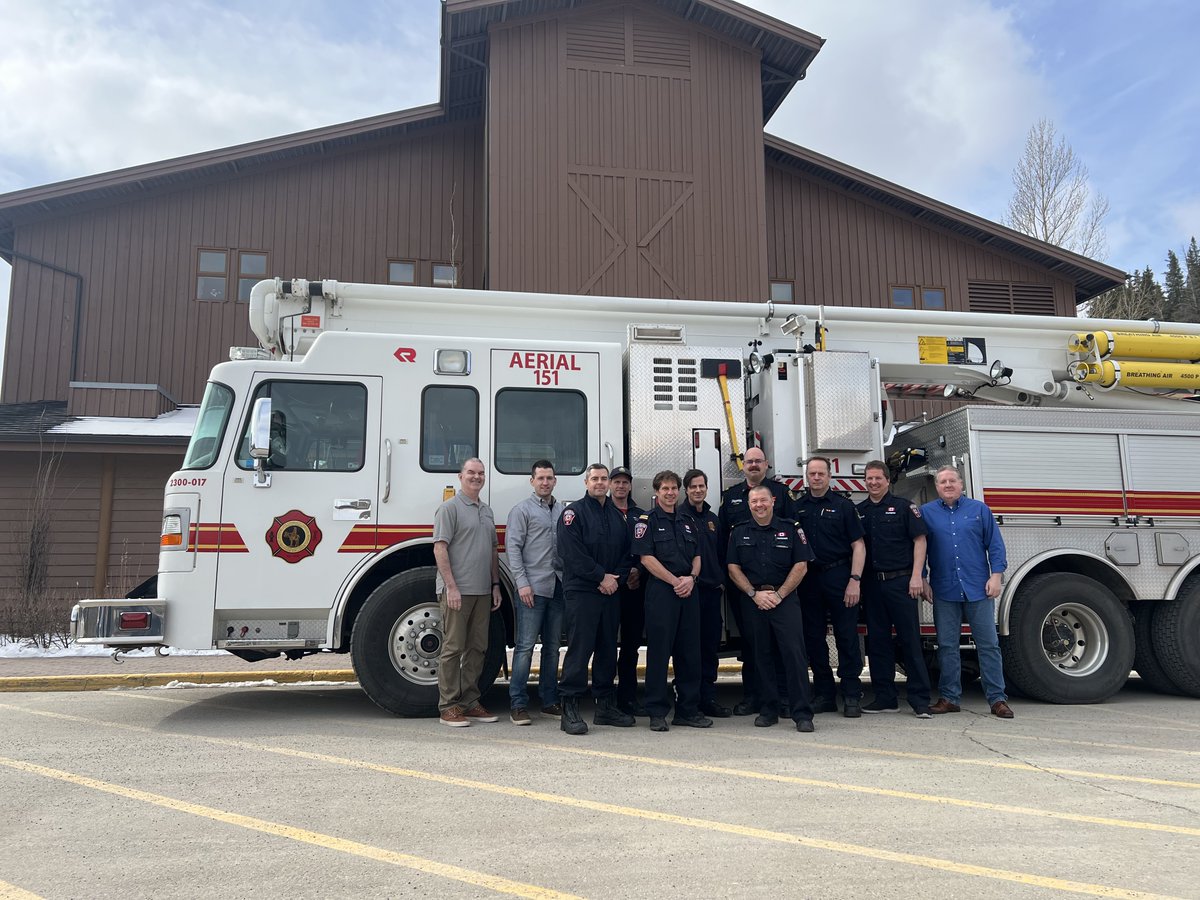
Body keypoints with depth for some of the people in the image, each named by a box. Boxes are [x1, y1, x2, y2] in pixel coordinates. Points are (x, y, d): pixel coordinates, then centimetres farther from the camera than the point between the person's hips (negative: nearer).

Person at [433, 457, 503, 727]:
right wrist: (451, 587, -18)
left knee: (477, 649, 10)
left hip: (482, 592, 7)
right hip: (457, 591, -7)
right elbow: (440, 548, -12)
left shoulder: (487, 511, 18)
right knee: (453, 648, -2)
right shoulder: (450, 508, -5)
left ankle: (469, 702, 18)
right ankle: (448, 707, 4)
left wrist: (496, 586, 15)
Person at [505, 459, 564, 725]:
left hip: (558, 587, 6)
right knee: (525, 646, -6)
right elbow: (513, 547, -7)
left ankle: (549, 701, 18)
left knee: (552, 646, 10)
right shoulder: (523, 509, 0)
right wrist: (522, 583, -15)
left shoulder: (563, 511, 15)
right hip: (533, 588, -5)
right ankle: (518, 705, -1)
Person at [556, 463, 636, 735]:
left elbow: (626, 552, 15)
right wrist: (601, 577, -13)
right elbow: (572, 553, -14)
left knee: (608, 649, 11)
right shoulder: (574, 512, -4)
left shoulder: (618, 516, 16)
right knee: (579, 649, -9)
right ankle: (570, 709, -5)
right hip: (581, 592, -6)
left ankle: (606, 705, 20)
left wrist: (616, 579, -2)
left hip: (611, 591, 7)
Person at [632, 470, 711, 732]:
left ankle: (688, 710, 16)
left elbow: (697, 555, 16)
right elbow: (646, 557, -9)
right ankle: (657, 713, 3)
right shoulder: (647, 520, 0)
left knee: (690, 651, 7)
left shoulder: (687, 521, 18)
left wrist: (691, 577, -4)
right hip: (660, 590, -6)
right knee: (659, 651, -3)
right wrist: (675, 581, -13)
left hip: (689, 591, 6)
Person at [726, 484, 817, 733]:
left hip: (785, 598, -2)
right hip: (752, 600, 2)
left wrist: (779, 595, -8)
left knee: (794, 652, -10)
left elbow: (801, 566, -1)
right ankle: (768, 710, 15)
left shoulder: (790, 529, 4)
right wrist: (755, 594, -8)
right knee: (761, 655, 6)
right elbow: (733, 569, 5)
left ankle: (802, 714, -8)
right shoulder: (739, 533, 10)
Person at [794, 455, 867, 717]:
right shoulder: (797, 507, 9)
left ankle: (851, 696, 5)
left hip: (839, 576, -3)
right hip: (808, 578, 3)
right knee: (813, 637, 8)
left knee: (847, 636, -2)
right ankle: (824, 694, 18)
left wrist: (855, 580, -11)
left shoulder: (842, 505, 1)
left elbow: (858, 546, -3)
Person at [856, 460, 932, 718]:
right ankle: (885, 698, 15)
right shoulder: (859, 512, 12)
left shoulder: (903, 507, 1)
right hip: (872, 584, 4)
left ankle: (920, 700, 3)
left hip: (900, 582, -4)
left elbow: (919, 540, -4)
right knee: (877, 641, 7)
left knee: (910, 639, -2)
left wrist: (916, 576, -12)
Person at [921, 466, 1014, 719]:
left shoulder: (980, 510, 6)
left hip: (978, 589, 0)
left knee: (989, 645, 2)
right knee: (947, 646, 6)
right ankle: (949, 698, 14)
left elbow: (995, 544, 5)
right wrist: (923, 581, 2)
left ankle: (997, 698, 9)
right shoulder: (926, 512, 6)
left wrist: (996, 575, -5)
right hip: (944, 591, 0)